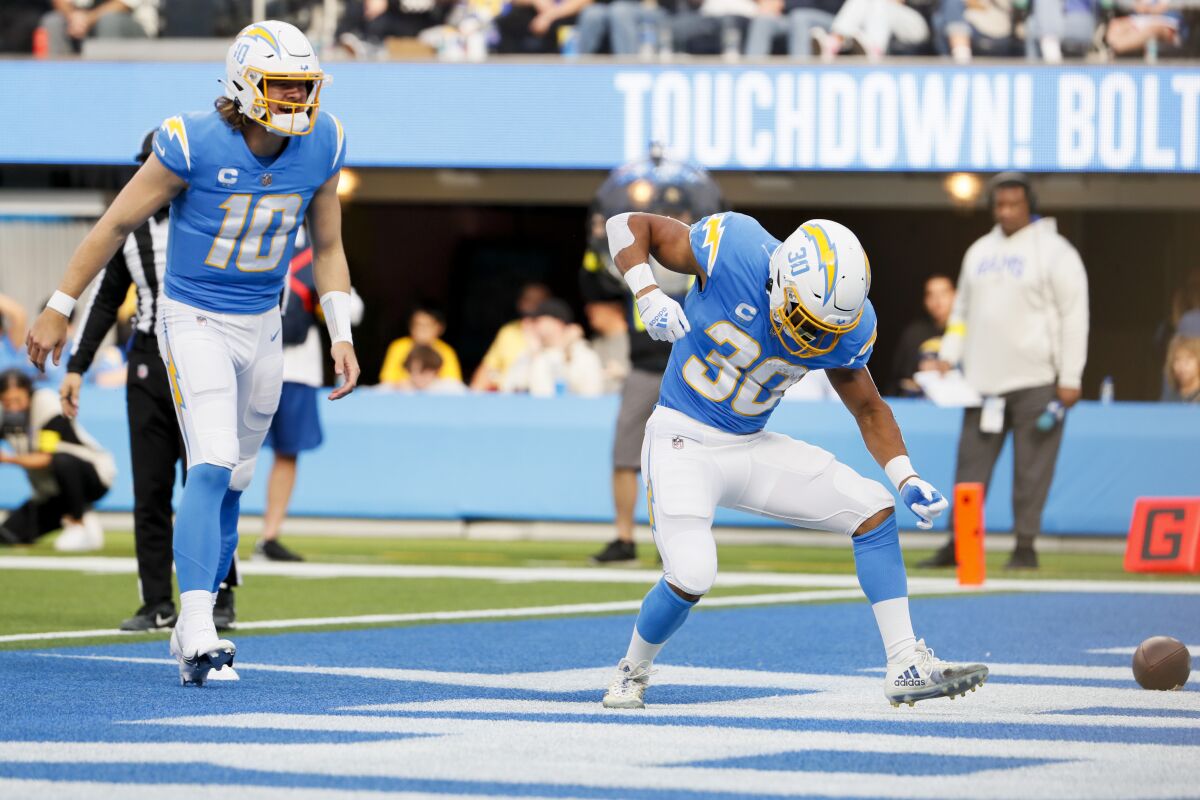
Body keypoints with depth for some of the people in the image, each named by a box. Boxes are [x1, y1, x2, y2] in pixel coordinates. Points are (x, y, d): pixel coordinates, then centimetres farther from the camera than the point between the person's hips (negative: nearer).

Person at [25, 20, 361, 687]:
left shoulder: (321, 146, -5)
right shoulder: (195, 144, -19)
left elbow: (328, 248, 9)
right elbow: (118, 223, -9)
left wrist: (342, 337, 0)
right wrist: (59, 310, -5)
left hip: (262, 327, 5)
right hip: (194, 323, -5)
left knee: (232, 485, 12)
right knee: (213, 466, -21)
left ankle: (196, 632, 24)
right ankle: (196, 630, -27)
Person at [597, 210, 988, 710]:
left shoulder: (848, 327, -10)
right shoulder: (733, 251, -24)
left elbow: (868, 410, 6)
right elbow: (628, 226, -13)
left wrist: (906, 478, -8)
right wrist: (647, 295, -29)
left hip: (752, 446, 5)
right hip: (682, 441, -5)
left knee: (874, 510, -5)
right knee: (691, 576, -23)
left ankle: (906, 666, 1)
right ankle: (632, 673, 7)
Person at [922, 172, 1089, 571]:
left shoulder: (1054, 252, -4)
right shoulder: (979, 251, 14)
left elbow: (1073, 317, -7)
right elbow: (963, 308, 22)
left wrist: (1070, 378, -12)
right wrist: (948, 355, 9)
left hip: (1036, 382, -5)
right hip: (984, 380, 6)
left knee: (1031, 466, -3)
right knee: (971, 462, 4)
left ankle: (1026, 545, 2)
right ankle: (959, 543, 7)